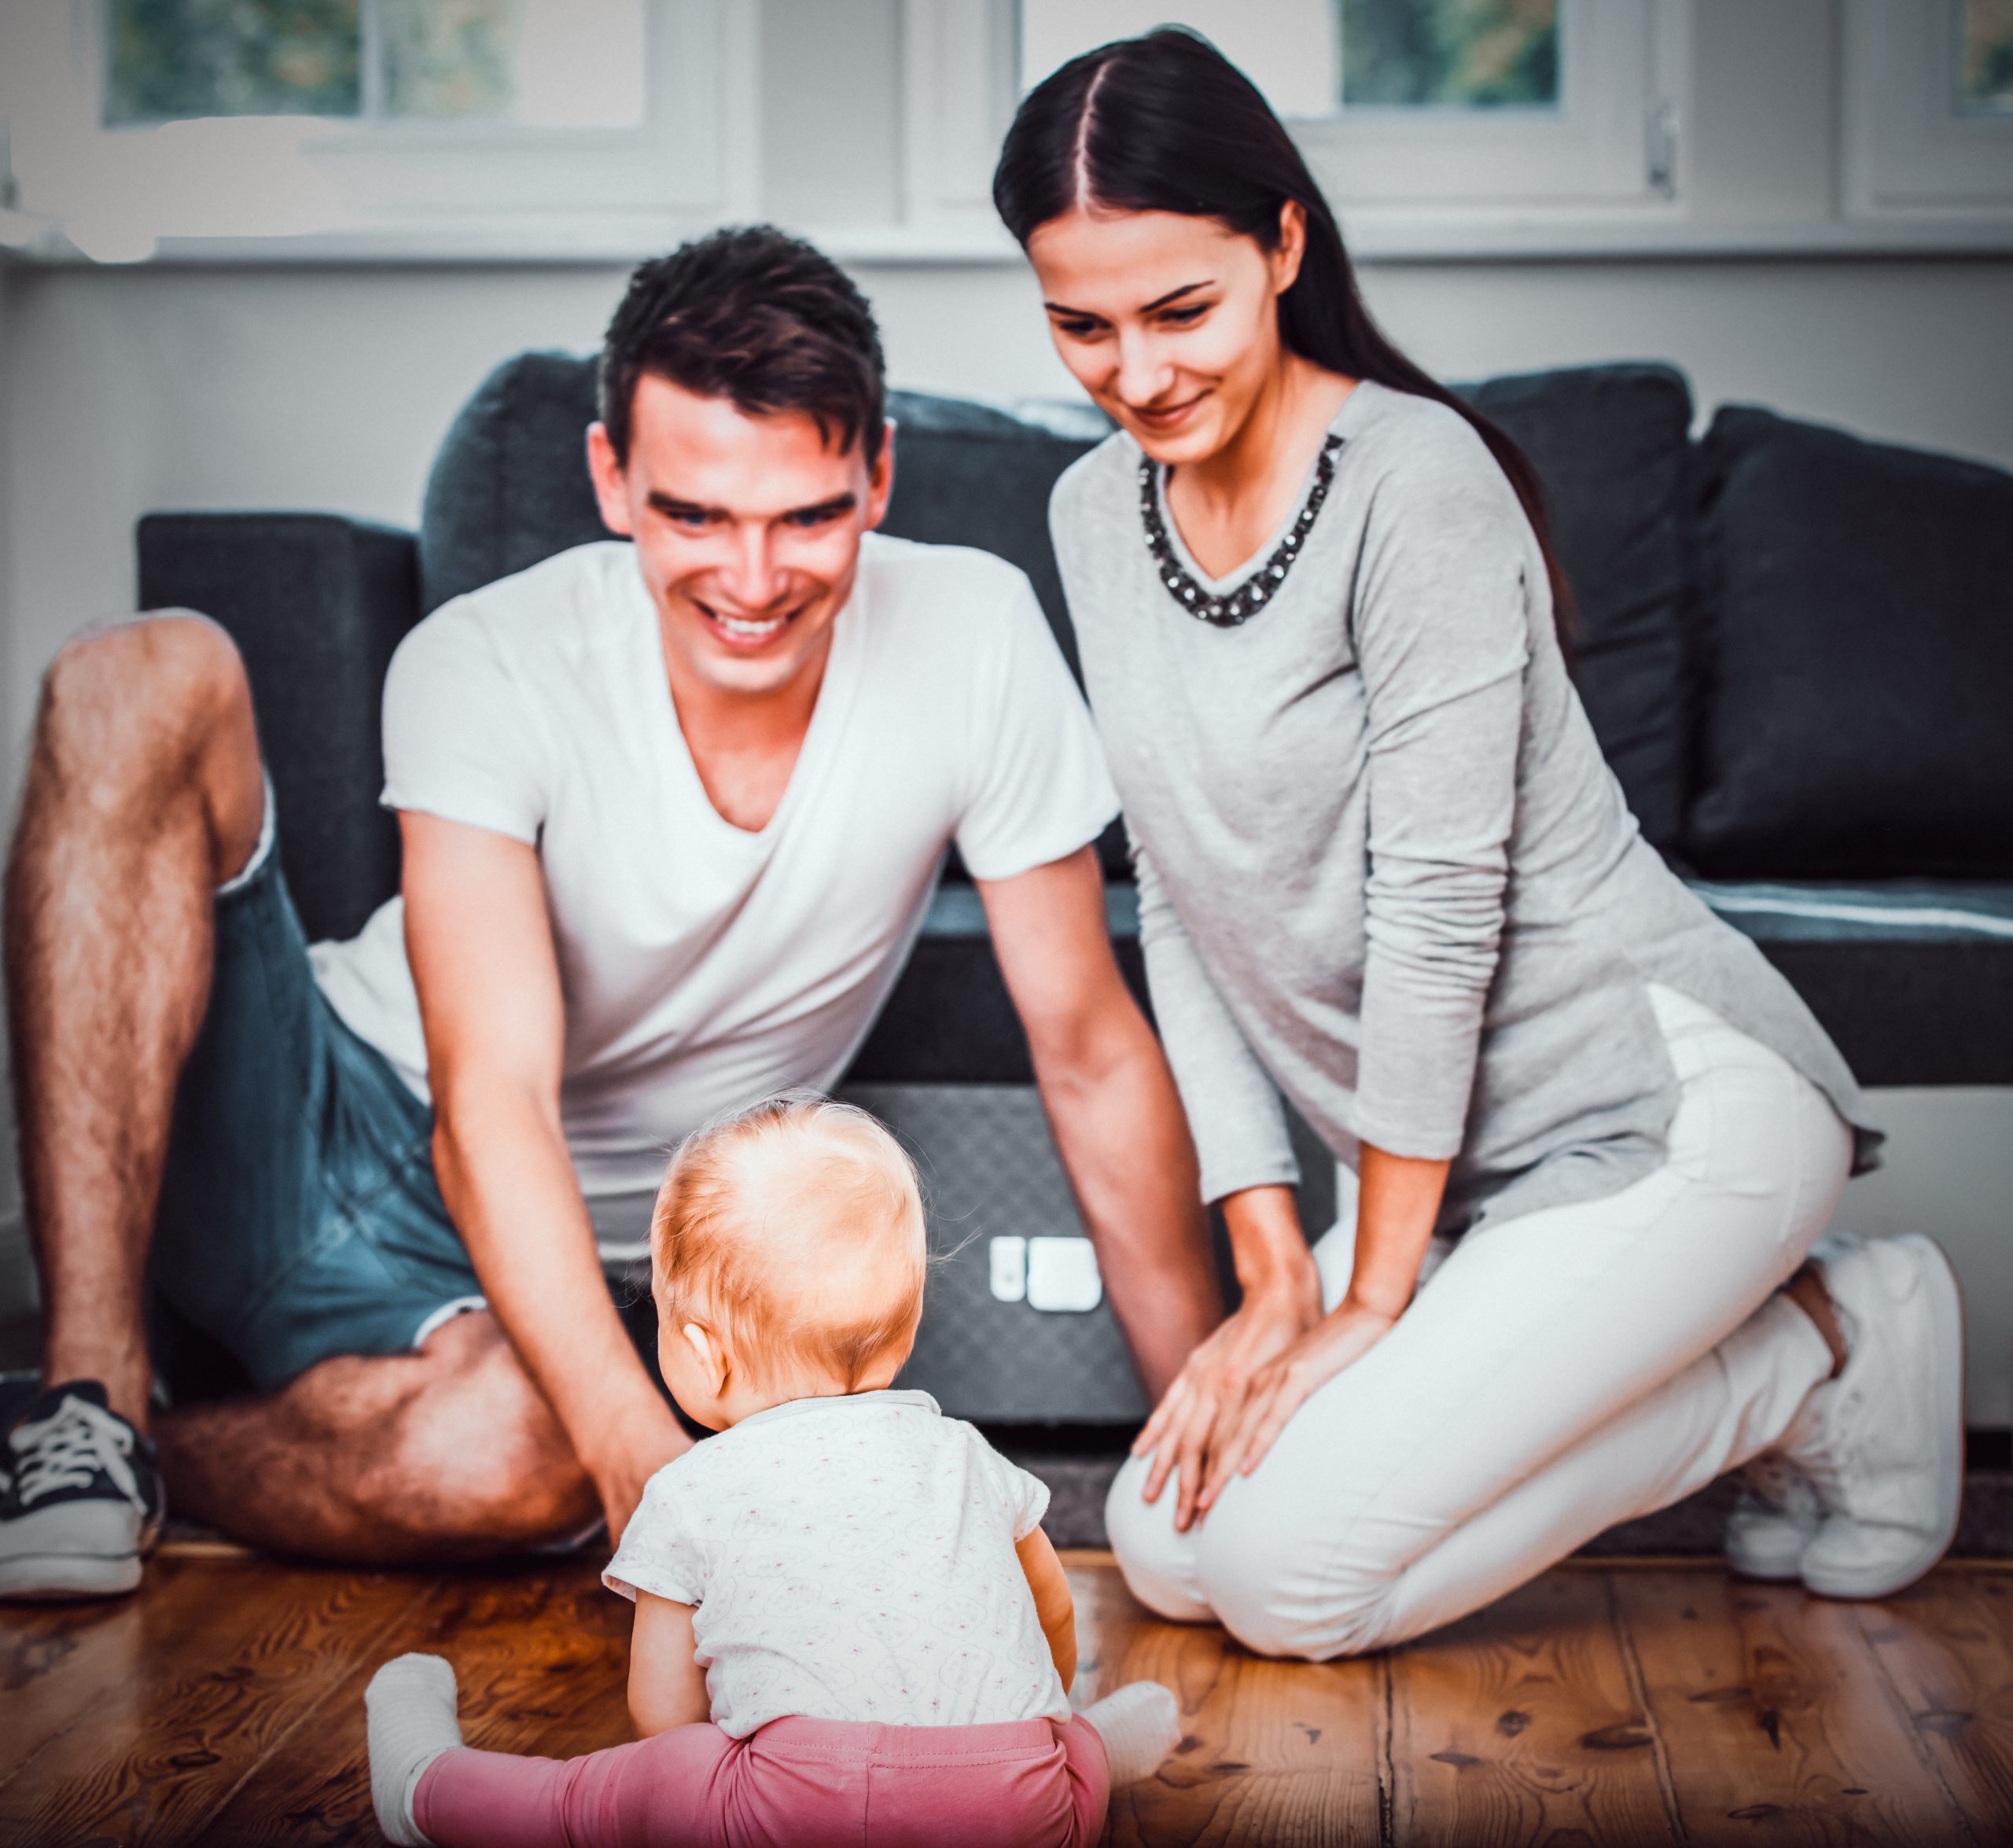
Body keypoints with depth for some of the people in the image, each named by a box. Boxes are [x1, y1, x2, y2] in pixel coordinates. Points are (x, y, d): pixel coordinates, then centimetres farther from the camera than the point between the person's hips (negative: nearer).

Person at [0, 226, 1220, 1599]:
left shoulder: (971, 636, -13)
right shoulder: (488, 667, -18)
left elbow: (1092, 1050, -6)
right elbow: (490, 1105, -28)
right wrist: (639, 1448, -43)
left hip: (544, 1272, 0)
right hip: (321, 1126, 0)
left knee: (509, 1456, -40)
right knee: (150, 683, -25)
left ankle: (161, 1455, -6)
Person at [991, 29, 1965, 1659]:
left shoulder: (1413, 476, -17)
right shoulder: (1098, 515, 5)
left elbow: (1438, 906, -19)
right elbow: (1183, 905, 4)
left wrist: (1372, 1300, -15)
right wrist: (1273, 1269, -2)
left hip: (1671, 1096, -8)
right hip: (1462, 1158, 8)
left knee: (1288, 1569, -18)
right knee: (1164, 1547, -1)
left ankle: (1829, 1356, 1)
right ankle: (1715, 1336, 10)